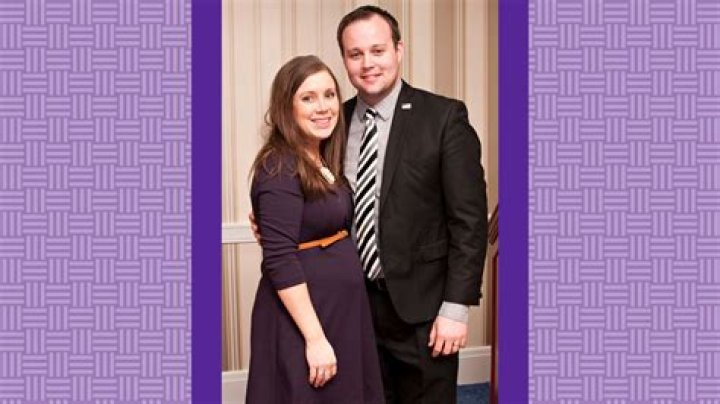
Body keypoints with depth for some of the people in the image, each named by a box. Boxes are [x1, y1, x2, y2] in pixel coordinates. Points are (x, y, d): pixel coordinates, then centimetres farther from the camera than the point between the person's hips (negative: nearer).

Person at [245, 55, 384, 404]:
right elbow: (280, 261, -23)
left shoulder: (323, 162, 8)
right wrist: (315, 338, -24)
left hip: (341, 308, 9)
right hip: (302, 314, -9)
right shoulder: (280, 169, -19)